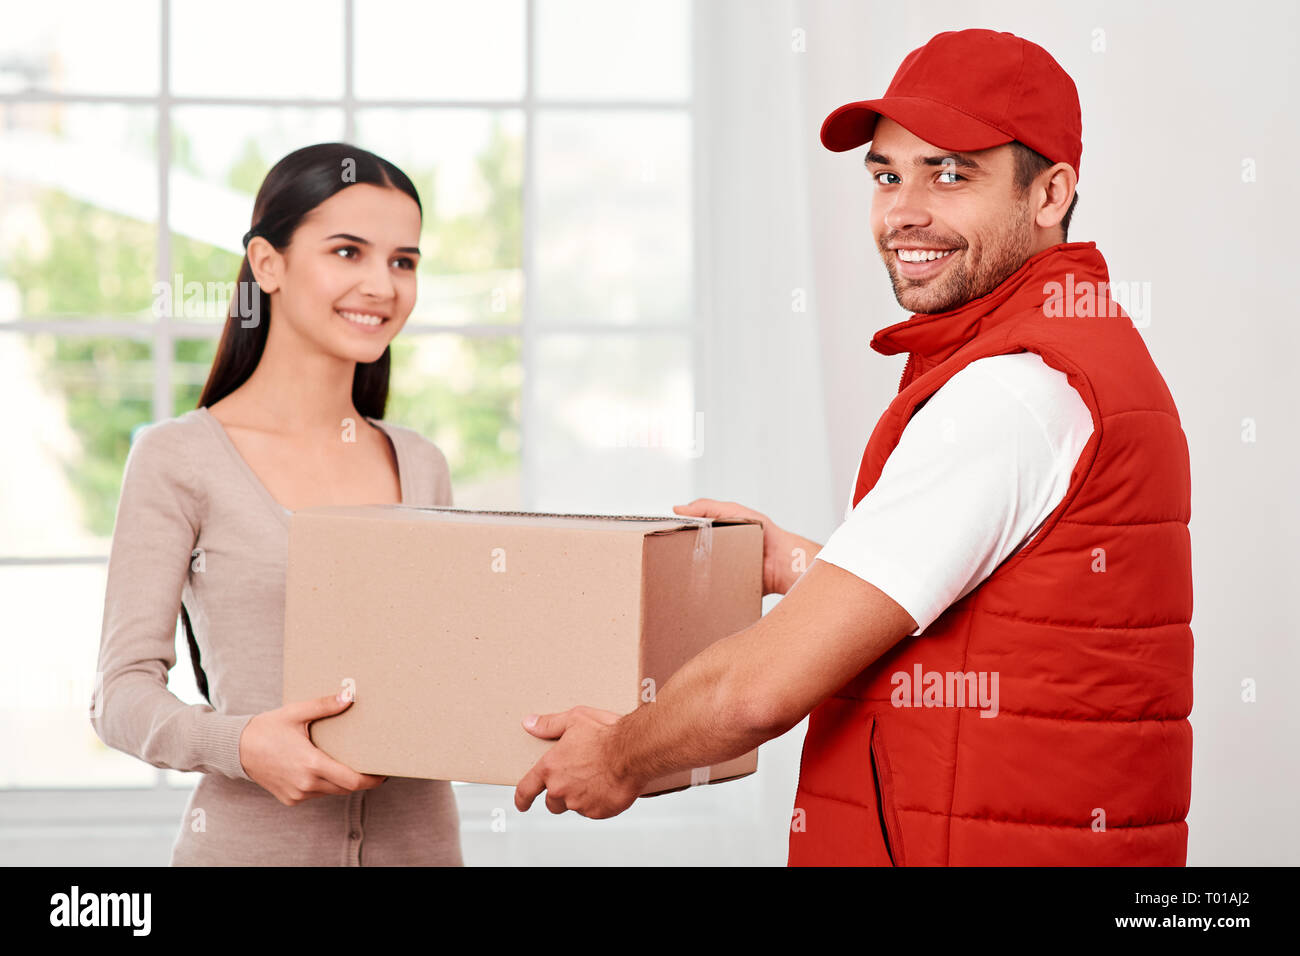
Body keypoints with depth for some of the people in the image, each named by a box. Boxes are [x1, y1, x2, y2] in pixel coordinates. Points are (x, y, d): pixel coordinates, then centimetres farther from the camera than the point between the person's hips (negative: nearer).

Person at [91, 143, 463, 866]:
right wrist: (239, 744, -26)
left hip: (421, 840, 4)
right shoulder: (180, 459, -6)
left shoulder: (420, 466, 9)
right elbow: (126, 692, -9)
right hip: (250, 841, -4)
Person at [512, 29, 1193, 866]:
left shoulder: (1013, 390, -20)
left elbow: (769, 684, -20)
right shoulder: (1091, 347, 13)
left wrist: (620, 758, -3)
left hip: (991, 845, -10)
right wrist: (797, 563, 20)